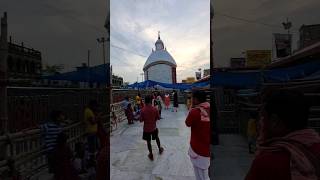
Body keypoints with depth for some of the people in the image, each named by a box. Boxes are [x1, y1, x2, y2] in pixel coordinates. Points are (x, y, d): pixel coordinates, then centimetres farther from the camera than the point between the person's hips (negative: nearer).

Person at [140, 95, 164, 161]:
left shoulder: (143, 110, -19)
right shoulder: (155, 109, -15)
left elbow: (141, 120, -12)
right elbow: (158, 118, -5)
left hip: (146, 129, -2)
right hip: (153, 127, 2)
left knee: (148, 141, 16)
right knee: (157, 138, 27)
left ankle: (151, 154, 28)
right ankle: (160, 149, 46)